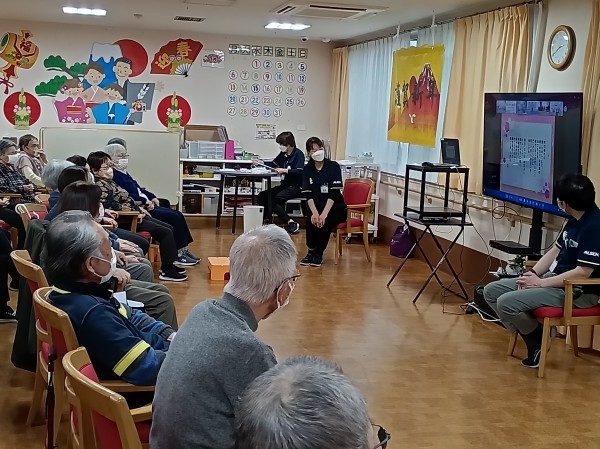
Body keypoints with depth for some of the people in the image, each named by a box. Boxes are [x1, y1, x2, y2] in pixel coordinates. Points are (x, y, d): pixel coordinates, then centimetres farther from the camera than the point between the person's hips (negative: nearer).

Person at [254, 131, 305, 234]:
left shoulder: (298, 154, -10)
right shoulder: (283, 154, 11)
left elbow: (299, 172, -22)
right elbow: (273, 164, 27)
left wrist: (285, 170, -29)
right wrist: (262, 163, 12)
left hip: (295, 187, -8)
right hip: (284, 185, 8)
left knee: (273, 199, -27)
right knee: (262, 196, -6)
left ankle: (292, 223, -20)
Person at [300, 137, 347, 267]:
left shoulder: (333, 166, -10)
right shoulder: (307, 169, 1)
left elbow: (333, 194, -17)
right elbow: (308, 195, -8)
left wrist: (324, 214, -28)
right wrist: (315, 213, -26)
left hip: (335, 207, -2)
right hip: (317, 206, 2)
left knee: (325, 222, -30)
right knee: (311, 221, -27)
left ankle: (319, 253, -7)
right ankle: (311, 251, -5)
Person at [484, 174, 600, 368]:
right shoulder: (575, 220, 7)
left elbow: (583, 273, -24)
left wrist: (541, 283, -19)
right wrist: (533, 273, -2)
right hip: (556, 279, 10)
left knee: (506, 303, -23)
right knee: (491, 291, 2)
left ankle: (539, 340, 1)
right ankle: (531, 333, 3)